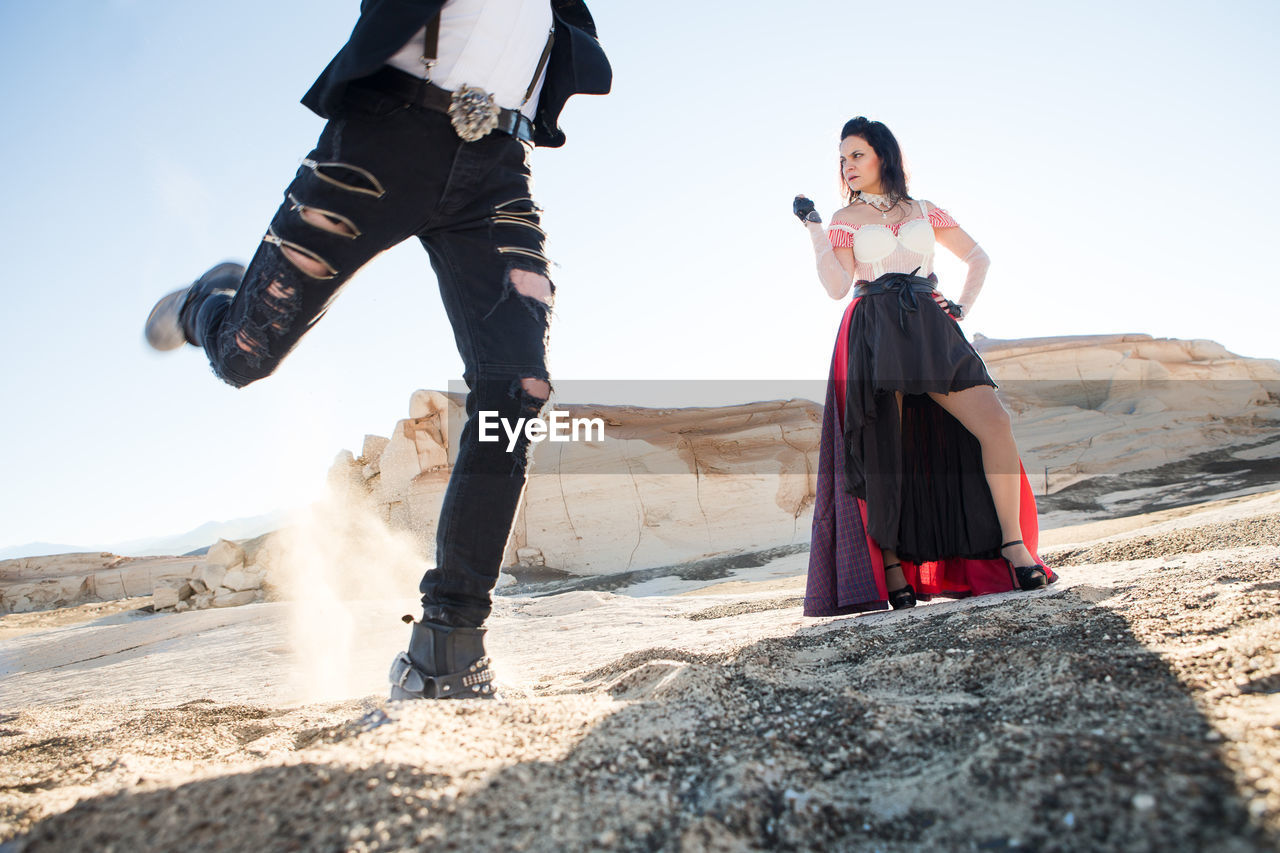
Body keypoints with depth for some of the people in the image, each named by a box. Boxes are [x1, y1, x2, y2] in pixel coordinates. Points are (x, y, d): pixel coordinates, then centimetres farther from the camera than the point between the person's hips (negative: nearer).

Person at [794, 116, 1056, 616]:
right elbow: (838, 286, -2)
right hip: (875, 333, -2)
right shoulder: (845, 219, 12)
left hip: (929, 329, 2)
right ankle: (891, 569, 0)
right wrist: (814, 229, -7)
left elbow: (978, 259, 25)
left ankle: (1015, 551, -8)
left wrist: (962, 307, 11)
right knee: (885, 452, -7)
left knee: (995, 424, -14)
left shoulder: (925, 211, 18)